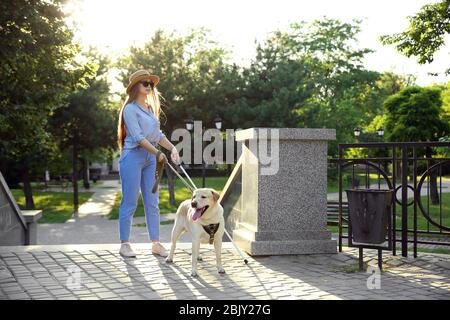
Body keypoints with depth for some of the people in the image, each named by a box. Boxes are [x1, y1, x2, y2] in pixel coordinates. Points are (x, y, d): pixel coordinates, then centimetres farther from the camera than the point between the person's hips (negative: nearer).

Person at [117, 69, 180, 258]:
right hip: (133, 156, -7)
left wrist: (172, 148, 2)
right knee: (130, 202, -2)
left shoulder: (150, 108, 18)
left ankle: (156, 243, 12)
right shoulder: (130, 109, -6)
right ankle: (124, 244, 7)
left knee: (152, 203, 7)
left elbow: (158, 134, 18)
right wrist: (158, 153, -19)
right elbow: (137, 137, -15)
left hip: (150, 158, 7)